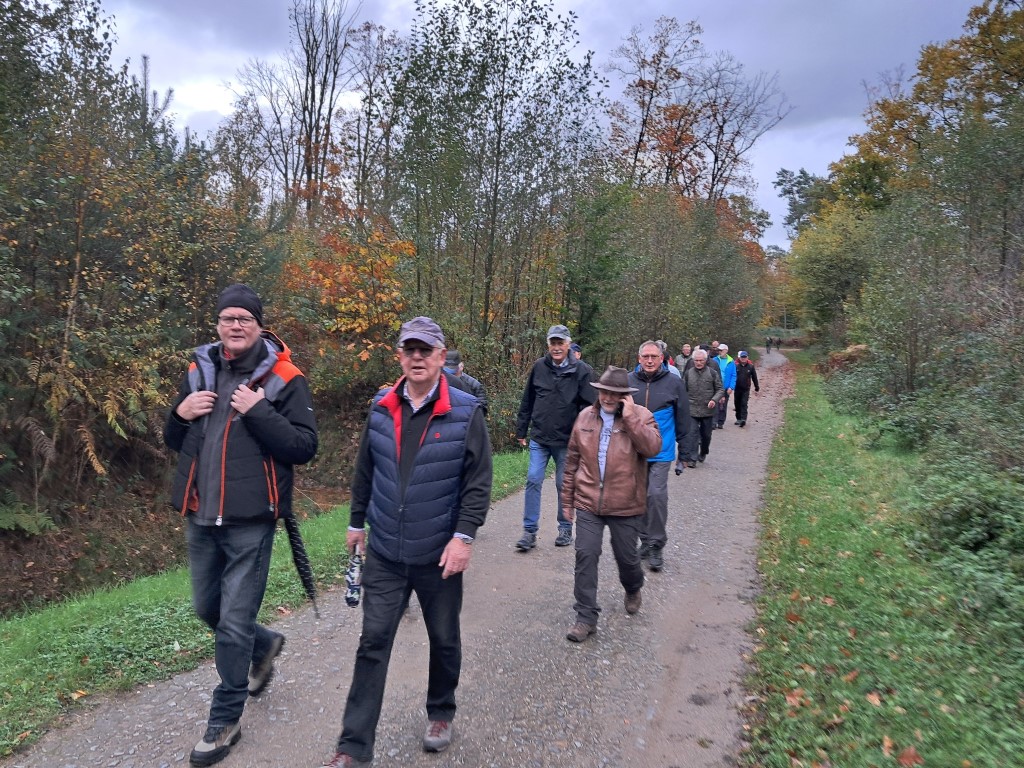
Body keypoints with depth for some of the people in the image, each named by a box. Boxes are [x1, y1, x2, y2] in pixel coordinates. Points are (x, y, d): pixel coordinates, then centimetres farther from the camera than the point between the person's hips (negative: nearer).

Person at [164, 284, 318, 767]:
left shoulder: (283, 379, -8)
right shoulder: (201, 370, 9)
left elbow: (304, 447, -13)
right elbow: (175, 442, 16)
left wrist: (257, 411, -22)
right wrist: (180, 413, -5)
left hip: (249, 522, -6)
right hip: (200, 517, 6)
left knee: (234, 624, 2)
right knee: (207, 609, 20)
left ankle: (224, 721, 22)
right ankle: (265, 644, 48)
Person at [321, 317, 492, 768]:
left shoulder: (466, 412, -11)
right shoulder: (381, 408, 1)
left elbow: (478, 481, -11)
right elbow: (365, 471, 11)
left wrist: (464, 535, -17)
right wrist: (357, 522, 15)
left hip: (439, 555, -2)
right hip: (384, 554, 3)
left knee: (444, 640, 16)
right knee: (373, 643, 6)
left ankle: (441, 714, 41)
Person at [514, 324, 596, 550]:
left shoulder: (582, 370, -7)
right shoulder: (539, 367, 1)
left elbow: (589, 406, -8)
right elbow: (527, 402, 9)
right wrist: (521, 430, 10)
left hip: (566, 440, -2)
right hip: (539, 438, 2)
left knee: (564, 484, 9)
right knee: (533, 481, -2)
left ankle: (565, 529, 26)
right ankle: (529, 530, 7)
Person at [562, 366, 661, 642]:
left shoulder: (640, 416, -5)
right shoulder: (585, 416, 4)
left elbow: (652, 448, -24)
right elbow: (573, 459, 10)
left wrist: (630, 417, -25)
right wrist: (568, 498, 12)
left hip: (625, 505, -2)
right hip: (588, 503, 2)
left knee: (626, 556, 13)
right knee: (585, 555, -3)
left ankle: (633, 590, 47)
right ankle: (586, 618, 9)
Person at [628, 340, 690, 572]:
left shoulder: (674, 383, -4)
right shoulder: (629, 381, -2)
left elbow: (683, 420, 3)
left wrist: (683, 453, 4)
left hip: (661, 451, -2)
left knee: (657, 495, -11)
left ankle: (657, 546, 4)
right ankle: (645, 540, 28)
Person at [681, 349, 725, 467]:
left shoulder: (712, 373, -1)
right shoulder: (688, 374, 3)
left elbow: (720, 389, 2)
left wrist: (714, 400, -15)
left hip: (708, 410, 0)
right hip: (692, 410, 0)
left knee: (706, 434, 14)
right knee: (692, 434, -7)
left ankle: (703, 453, 37)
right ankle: (691, 459, -4)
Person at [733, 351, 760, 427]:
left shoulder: (751, 366, -1)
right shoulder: (736, 366, -4)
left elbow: (754, 377, 7)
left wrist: (757, 387, 13)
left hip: (746, 389, -1)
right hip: (737, 388, 1)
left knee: (744, 404, -9)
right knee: (737, 404, 10)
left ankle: (743, 419, -15)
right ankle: (738, 419, 22)